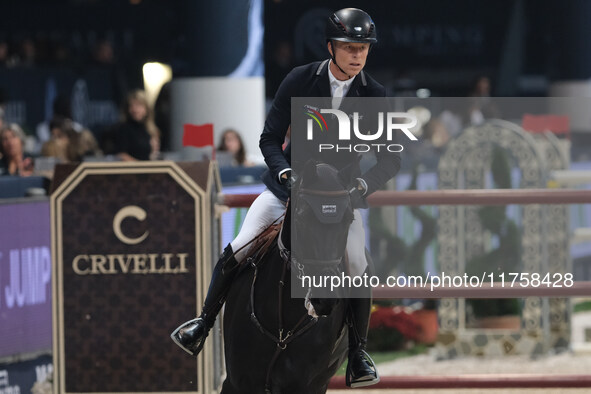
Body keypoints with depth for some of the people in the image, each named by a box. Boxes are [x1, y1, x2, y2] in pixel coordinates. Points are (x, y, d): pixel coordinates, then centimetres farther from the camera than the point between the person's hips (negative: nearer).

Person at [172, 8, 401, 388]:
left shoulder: (374, 95, -9)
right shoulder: (300, 80, -10)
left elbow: (391, 159, -7)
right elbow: (270, 139, -6)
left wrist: (364, 183, -25)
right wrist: (285, 172, -24)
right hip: (290, 185, 0)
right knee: (235, 253, -9)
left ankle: (358, 355, -3)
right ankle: (204, 323, 11)